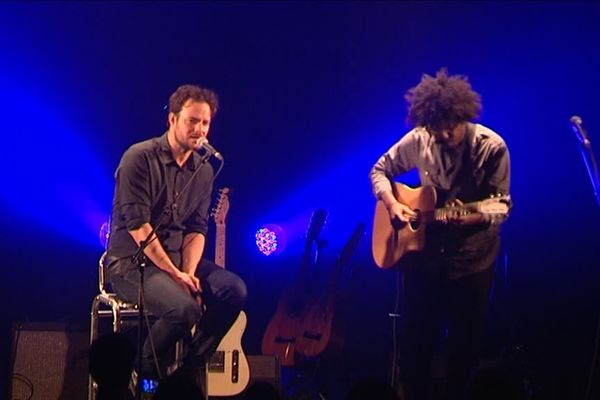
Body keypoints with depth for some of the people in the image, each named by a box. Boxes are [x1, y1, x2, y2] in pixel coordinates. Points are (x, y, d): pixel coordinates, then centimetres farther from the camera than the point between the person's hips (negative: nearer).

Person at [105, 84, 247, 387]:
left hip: (178, 257, 7)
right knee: (184, 307, -32)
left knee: (234, 290, -16)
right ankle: (145, 371, -4)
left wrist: (188, 273, -13)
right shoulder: (140, 158, -12)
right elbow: (137, 225, -18)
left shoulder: (203, 171, 9)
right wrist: (174, 274, -19)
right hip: (132, 261, -7)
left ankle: (189, 369, 0)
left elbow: (197, 229, 6)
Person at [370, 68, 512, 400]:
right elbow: (380, 170, 8)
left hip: (472, 260, -2)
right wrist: (391, 203, -11)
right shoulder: (419, 140, -6)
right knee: (414, 336, 9)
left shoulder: (491, 147, -16)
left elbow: (503, 207, -13)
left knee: (465, 342, 7)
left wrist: (473, 218, -34)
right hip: (424, 254, 3)